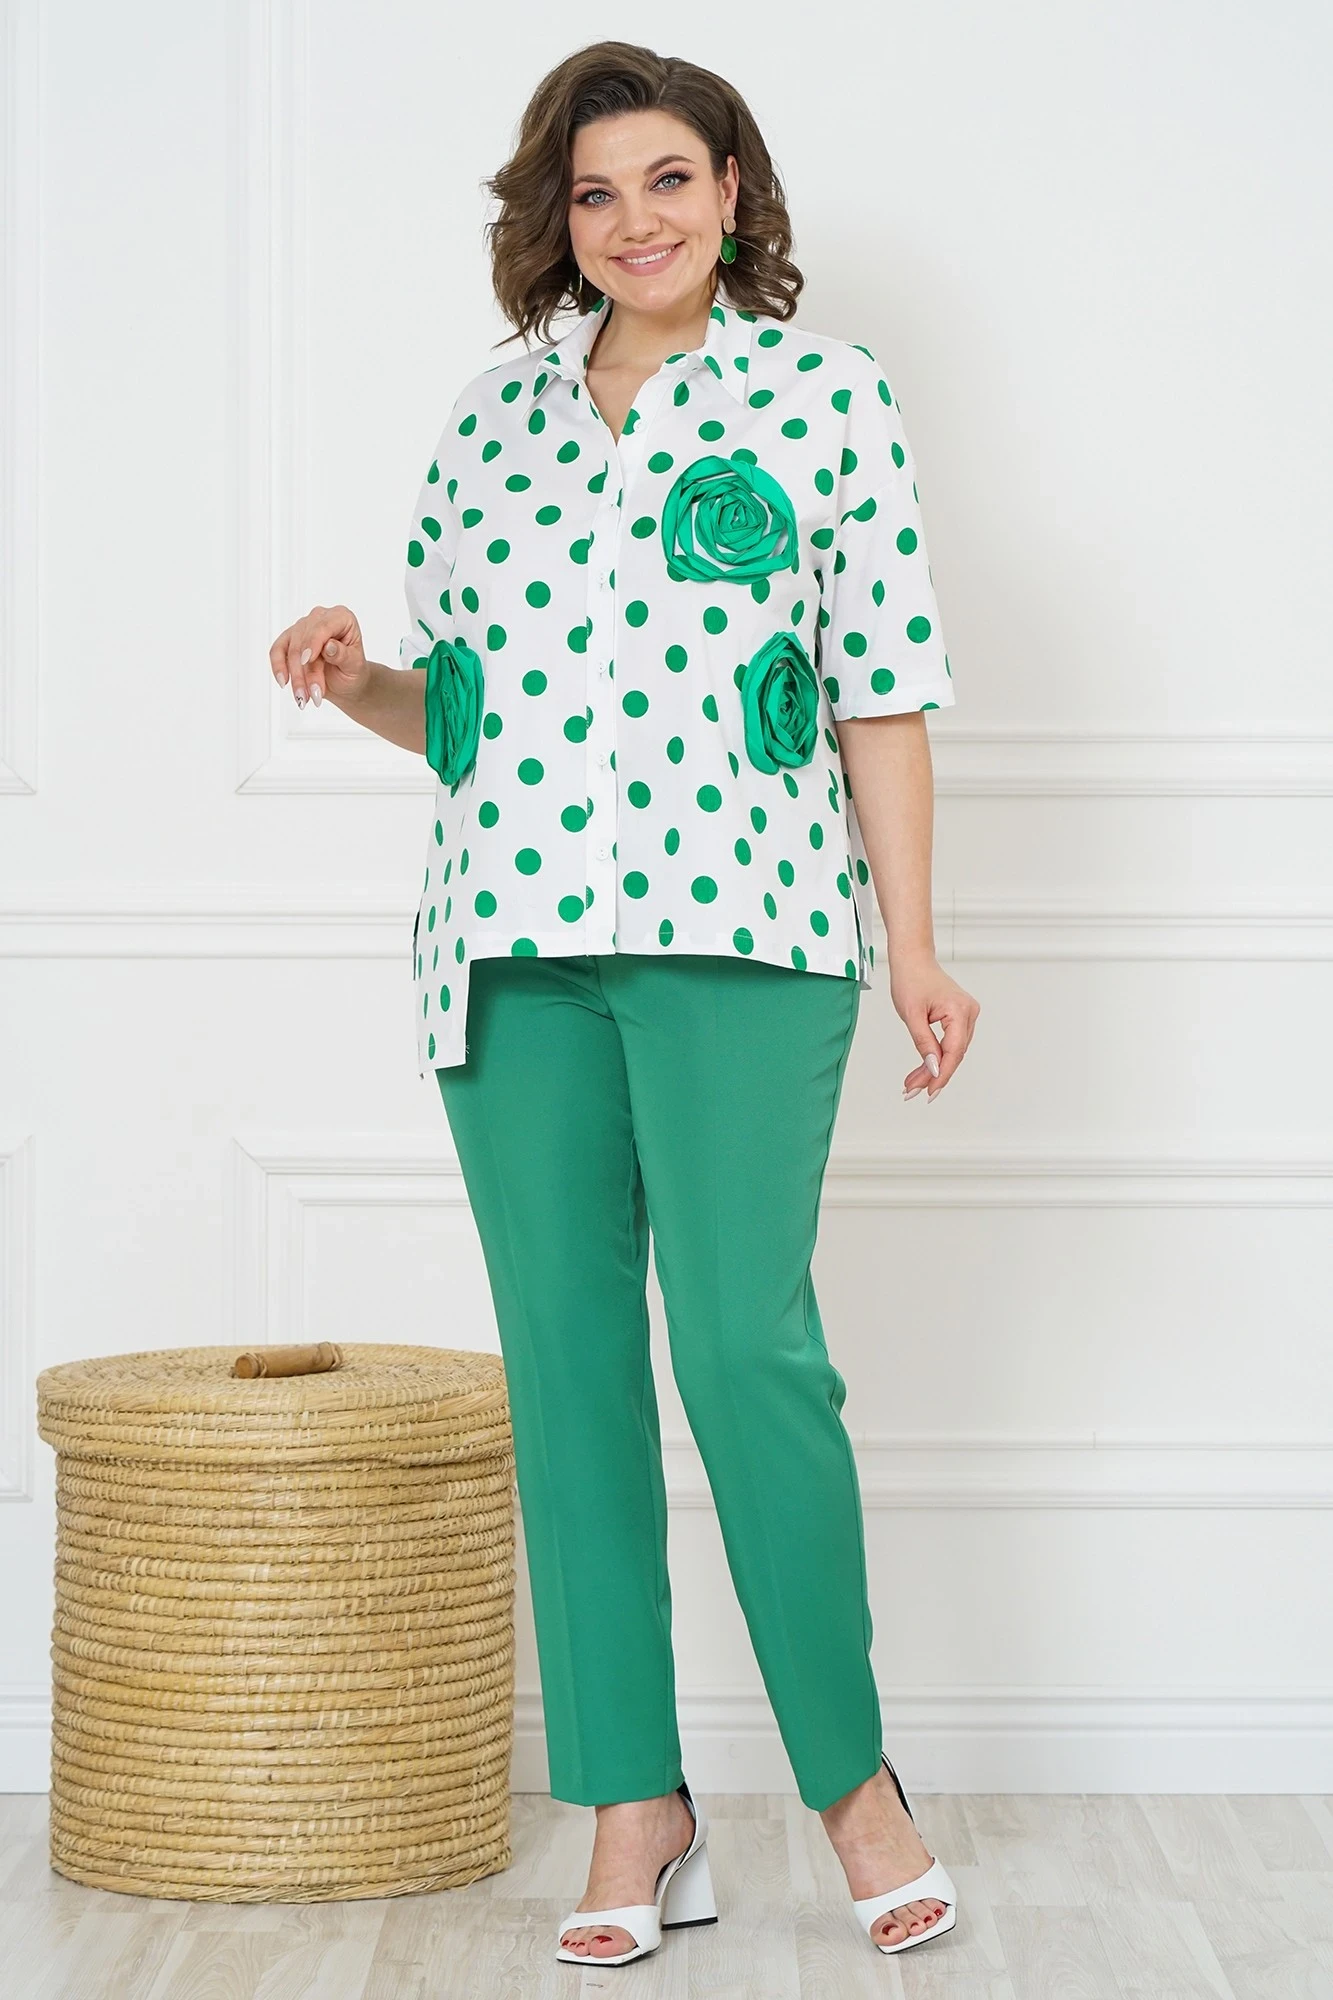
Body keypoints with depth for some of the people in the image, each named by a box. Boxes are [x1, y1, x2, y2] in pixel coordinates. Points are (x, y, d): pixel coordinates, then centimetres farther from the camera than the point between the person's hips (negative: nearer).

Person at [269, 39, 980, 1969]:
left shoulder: (826, 394, 6)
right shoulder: (489, 415, 16)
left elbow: (884, 695, 4)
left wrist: (914, 944, -1)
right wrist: (357, 681, 0)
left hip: (740, 933, -4)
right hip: (510, 939, 4)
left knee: (746, 1343, -11)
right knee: (565, 1358, 3)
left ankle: (854, 1771, 8)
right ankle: (637, 1811, 11)